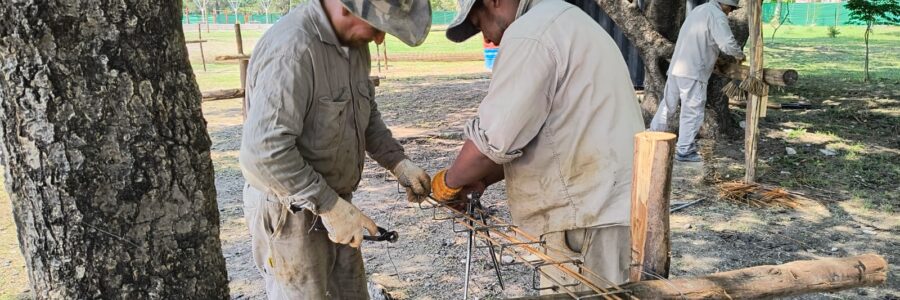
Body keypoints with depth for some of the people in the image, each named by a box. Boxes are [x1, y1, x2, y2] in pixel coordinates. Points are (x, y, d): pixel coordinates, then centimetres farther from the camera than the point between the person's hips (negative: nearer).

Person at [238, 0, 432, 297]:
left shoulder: (354, 43, 1)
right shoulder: (292, 48, -27)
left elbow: (366, 115, 14)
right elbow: (263, 153, -31)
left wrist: (399, 163, 1)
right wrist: (329, 205, -25)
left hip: (331, 204, 8)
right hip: (288, 211, -8)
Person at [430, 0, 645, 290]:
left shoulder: (530, 34, -14)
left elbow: (491, 140, -17)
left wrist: (448, 182, 1)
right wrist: (481, 178, 14)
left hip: (594, 219, -10)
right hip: (614, 209, 10)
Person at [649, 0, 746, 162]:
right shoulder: (717, 16, -10)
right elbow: (728, 44, -19)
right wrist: (740, 55, -1)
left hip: (676, 68, 8)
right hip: (693, 73, -8)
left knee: (668, 105, 18)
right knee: (692, 112, -1)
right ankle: (684, 150, 3)